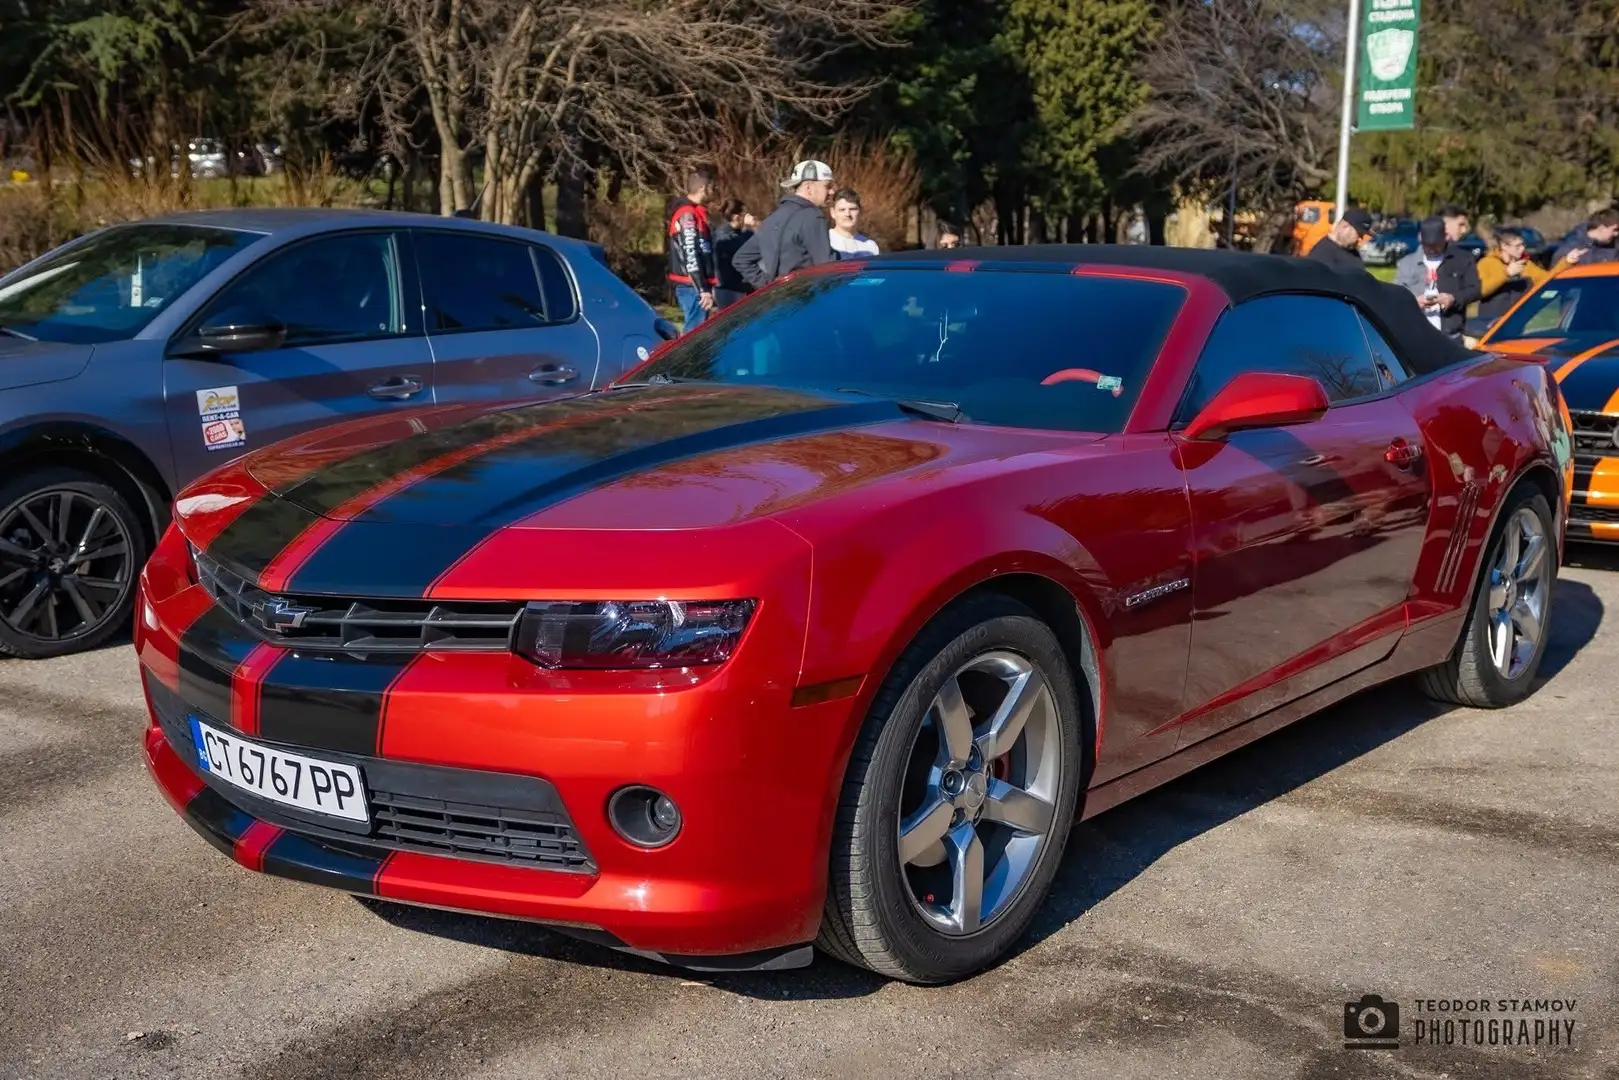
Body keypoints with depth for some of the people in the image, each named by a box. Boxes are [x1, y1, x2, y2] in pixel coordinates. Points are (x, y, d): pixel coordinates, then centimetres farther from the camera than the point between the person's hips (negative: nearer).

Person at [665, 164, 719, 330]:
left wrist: (706, 286, 20)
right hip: (692, 286, -10)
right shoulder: (687, 215, -14)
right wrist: (703, 289, -23)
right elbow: (690, 255, -21)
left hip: (694, 285, 10)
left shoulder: (693, 212, 17)